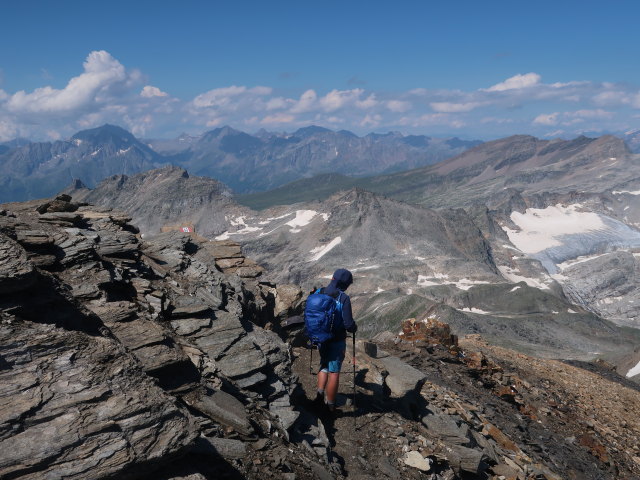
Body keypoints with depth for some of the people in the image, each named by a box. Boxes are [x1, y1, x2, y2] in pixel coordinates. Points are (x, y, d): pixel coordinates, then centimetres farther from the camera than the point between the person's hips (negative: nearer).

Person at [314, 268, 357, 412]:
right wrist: (354, 328, 0)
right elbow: (348, 324, -22)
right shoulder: (343, 298, -20)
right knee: (334, 372, 8)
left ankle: (320, 394, 14)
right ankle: (330, 406, 18)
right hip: (337, 341, -5)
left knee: (324, 366, 26)